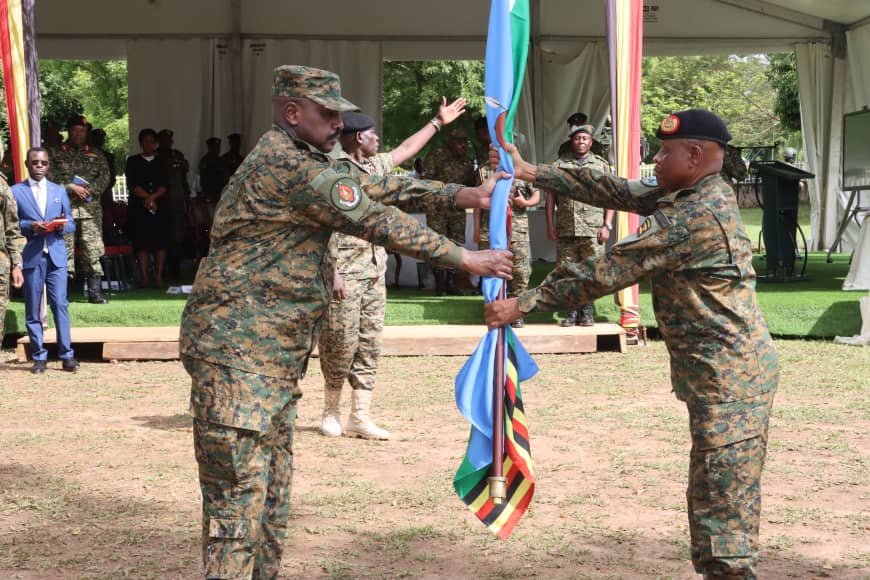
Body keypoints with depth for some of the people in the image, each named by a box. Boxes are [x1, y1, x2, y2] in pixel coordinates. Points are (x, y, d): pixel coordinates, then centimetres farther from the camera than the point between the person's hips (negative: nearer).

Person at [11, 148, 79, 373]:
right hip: (31, 256, -1)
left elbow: (71, 224, 14)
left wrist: (61, 225, -7)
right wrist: (30, 226, -14)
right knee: (33, 309, 2)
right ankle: (39, 357, 8)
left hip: (56, 255, 1)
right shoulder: (16, 191, 7)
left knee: (60, 304, -5)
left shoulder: (59, 191, 16)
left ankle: (66, 355, -2)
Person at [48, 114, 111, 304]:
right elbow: (50, 176, -2)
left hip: (90, 208, 2)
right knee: (64, 251, -4)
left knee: (93, 252, -2)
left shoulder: (96, 156, 15)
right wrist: (72, 188, -12)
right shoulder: (55, 154, 9)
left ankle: (95, 293, 2)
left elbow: (105, 177, 4)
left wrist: (89, 190, -12)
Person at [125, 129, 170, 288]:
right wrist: (147, 198, -10)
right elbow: (132, 185, -1)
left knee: (160, 242, -4)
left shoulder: (162, 162, 14)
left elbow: (165, 185, 3)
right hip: (138, 207, -1)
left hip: (160, 207, 1)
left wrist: (152, 197, -12)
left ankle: (159, 277, -4)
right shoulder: (133, 161, 10)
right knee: (141, 243, -6)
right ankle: (144, 277, -6)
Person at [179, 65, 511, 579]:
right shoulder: (286, 165, -15)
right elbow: (378, 221, -14)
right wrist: (465, 259, -9)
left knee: (271, 495, 14)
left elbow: (378, 187, 14)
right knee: (238, 497, -11)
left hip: (274, 358, 11)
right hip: (237, 350, -10)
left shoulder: (306, 162, 16)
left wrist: (463, 195, 7)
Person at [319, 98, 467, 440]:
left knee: (369, 343, 6)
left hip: (374, 271, 8)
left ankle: (360, 418, 9)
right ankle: (330, 412, 14)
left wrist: (438, 122, 37)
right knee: (341, 342, -3)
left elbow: (406, 150, 31)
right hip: (345, 272, -8)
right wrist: (335, 272, -21)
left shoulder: (374, 166, 14)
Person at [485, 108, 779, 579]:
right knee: (724, 501, 18)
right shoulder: (693, 196, 10)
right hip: (732, 370, 11)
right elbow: (615, 191, 14)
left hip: (728, 379, -11)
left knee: (720, 509, -8)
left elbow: (607, 271, -19)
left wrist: (522, 305, -14)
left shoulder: (696, 216, -20)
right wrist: (531, 172, 12)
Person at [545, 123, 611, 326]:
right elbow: (551, 196, 10)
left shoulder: (601, 165, 9)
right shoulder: (559, 165, 11)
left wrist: (607, 225, -2)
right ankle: (571, 311, 12)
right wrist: (550, 225, 2)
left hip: (593, 229, -1)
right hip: (566, 229, 1)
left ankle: (587, 311, 9)